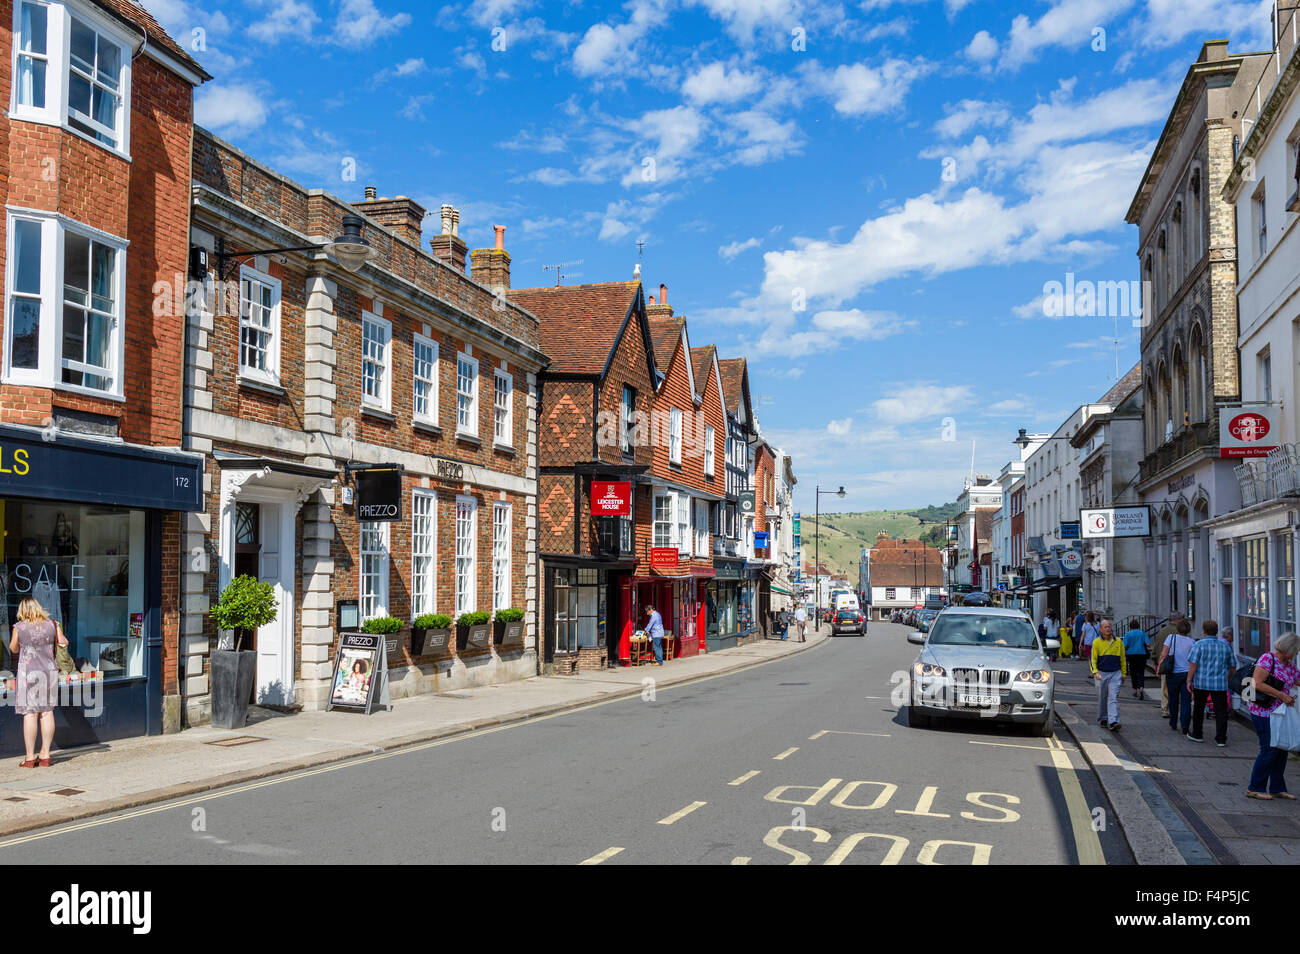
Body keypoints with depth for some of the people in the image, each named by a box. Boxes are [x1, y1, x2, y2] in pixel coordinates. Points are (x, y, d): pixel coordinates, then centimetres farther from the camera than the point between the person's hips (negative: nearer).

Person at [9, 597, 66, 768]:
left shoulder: (19, 627, -6)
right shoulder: (52, 624, 0)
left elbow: (13, 649, 8)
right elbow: (63, 643, 8)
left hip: (28, 672, -3)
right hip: (49, 671, 3)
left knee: (30, 714, -1)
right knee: (47, 712, 7)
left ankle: (30, 757, 1)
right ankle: (45, 755, 10)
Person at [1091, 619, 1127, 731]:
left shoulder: (1118, 641, 6)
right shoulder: (1097, 642, -1)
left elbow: (1123, 659, 13)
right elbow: (1092, 659, -4)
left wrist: (1123, 674, 13)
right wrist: (1095, 672, -18)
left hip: (1115, 673, 0)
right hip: (1101, 673, 0)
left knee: (1114, 697, -10)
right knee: (1102, 699, 9)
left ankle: (1113, 722, -18)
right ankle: (1102, 719, 26)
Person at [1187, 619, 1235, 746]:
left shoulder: (1200, 644, -6)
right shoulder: (1226, 645, 8)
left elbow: (1193, 664, -13)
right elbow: (1233, 667, 14)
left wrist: (1189, 680, -7)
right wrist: (1228, 680, 26)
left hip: (1201, 683, -2)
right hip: (1220, 684, 2)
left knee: (1198, 709, 13)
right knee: (1221, 711, 3)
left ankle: (1197, 735, 22)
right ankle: (1221, 739, -1)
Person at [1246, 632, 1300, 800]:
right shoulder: (1268, 658, -13)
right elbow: (1257, 683, -19)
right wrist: (1282, 695, -19)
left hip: (1279, 713, 9)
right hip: (1263, 712, -9)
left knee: (1281, 749, 10)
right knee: (1269, 749, -8)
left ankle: (1277, 788, 20)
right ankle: (1255, 788, 1)